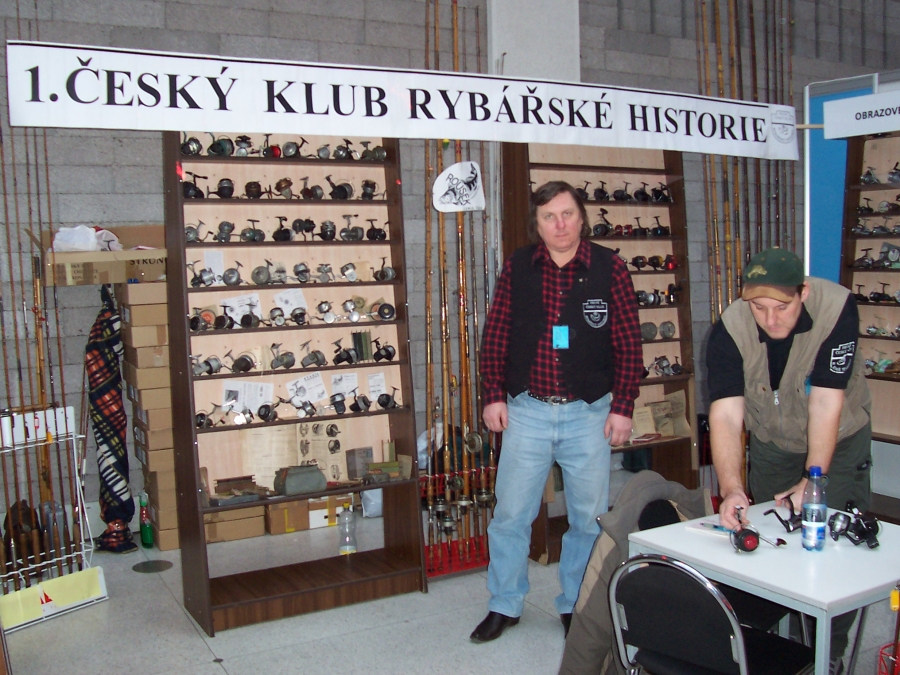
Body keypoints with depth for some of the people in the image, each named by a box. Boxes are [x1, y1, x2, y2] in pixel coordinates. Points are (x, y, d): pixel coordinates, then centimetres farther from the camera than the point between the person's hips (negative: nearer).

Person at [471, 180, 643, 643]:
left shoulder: (609, 268, -2)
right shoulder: (517, 267, 1)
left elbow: (628, 344, -1)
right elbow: (495, 336, 5)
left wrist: (622, 407, -4)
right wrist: (493, 396, 0)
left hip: (589, 414, 0)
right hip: (526, 411, 1)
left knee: (589, 517, 9)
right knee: (511, 513, 7)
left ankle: (576, 605, 29)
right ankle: (505, 605, 25)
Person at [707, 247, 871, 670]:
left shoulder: (837, 307, -31)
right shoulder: (730, 329, -27)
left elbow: (826, 401, -32)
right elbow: (725, 414, -34)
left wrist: (812, 481, -34)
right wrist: (731, 489, -46)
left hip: (839, 441, -1)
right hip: (771, 444, 2)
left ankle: (830, 650, 18)